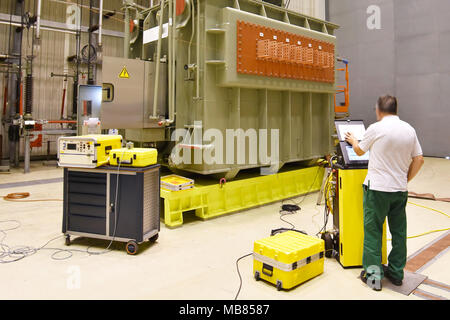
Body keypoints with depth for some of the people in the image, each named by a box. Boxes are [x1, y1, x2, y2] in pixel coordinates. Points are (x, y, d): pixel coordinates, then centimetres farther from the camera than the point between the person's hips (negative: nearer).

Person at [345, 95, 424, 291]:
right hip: (400, 190, 5)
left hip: (377, 188, -5)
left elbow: (359, 151, 5)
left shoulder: (376, 129, -11)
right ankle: (396, 273, 26)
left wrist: (353, 141, 26)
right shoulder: (409, 130, 4)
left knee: (373, 231, 4)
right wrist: (405, 180, 18)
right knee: (398, 232, 15)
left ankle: (373, 274, 8)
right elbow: (419, 160, 7)